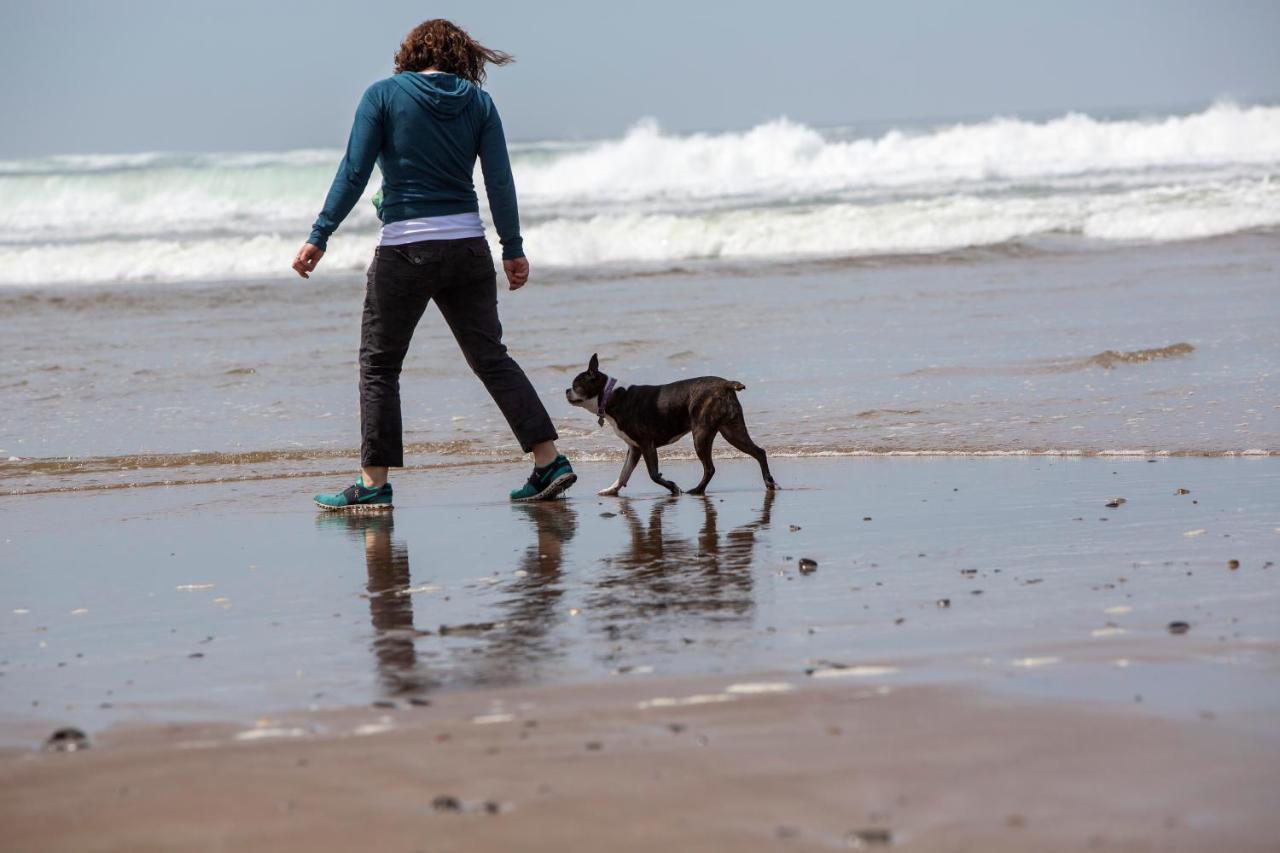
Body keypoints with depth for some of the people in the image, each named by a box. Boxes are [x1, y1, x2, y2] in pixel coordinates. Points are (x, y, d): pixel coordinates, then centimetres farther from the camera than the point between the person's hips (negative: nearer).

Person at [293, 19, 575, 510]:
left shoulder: (384, 95, -2)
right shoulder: (478, 101, 6)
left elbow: (354, 173, -7)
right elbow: (499, 181, 3)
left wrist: (319, 237, -5)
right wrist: (513, 249, 9)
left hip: (405, 249, -3)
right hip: (467, 247, 3)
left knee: (379, 364, 6)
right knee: (490, 356, 11)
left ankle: (374, 484, 2)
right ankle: (549, 461, 5)